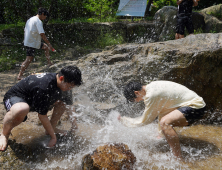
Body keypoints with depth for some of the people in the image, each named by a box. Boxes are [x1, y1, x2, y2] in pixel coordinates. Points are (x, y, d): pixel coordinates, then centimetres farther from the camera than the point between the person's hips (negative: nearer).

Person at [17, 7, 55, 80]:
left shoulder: (30, 19, 14)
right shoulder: (38, 21, -15)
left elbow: (25, 30, 19)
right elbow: (42, 34, -23)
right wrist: (49, 44, -21)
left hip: (27, 41, 10)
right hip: (32, 43, -10)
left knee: (46, 47, 20)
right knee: (29, 59, -10)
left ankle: (49, 63, 23)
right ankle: (19, 76, -7)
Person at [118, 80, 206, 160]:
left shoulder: (151, 95, -22)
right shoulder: (151, 87, 7)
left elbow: (144, 121, -11)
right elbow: (161, 110, 18)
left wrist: (124, 120, 2)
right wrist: (160, 133, 25)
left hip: (195, 107, -10)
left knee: (165, 123, -31)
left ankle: (179, 159, -28)